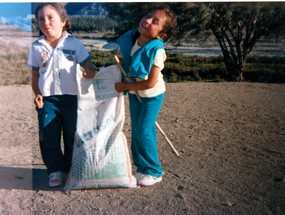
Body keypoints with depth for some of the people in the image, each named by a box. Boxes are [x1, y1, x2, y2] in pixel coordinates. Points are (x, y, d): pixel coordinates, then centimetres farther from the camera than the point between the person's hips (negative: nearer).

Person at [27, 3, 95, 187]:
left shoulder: (74, 43, -3)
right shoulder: (36, 47, 3)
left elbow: (87, 64, -3)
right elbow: (35, 75, 9)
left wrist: (90, 72, -26)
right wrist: (37, 94, -5)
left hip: (71, 97, -1)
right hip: (47, 99, 2)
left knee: (72, 136, 10)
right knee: (48, 137, 4)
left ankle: (73, 169, 29)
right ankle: (55, 170, 22)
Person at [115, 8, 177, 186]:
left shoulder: (156, 51, -30)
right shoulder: (130, 38, -13)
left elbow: (151, 83, -28)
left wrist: (125, 86, -20)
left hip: (152, 95, -6)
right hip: (134, 92, 7)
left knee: (144, 131, -5)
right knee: (137, 130, 13)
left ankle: (154, 172, 14)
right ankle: (141, 167, 29)